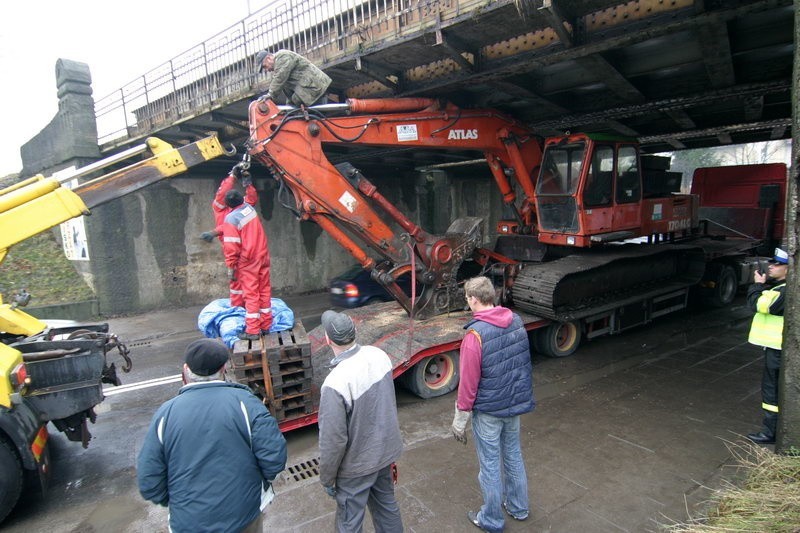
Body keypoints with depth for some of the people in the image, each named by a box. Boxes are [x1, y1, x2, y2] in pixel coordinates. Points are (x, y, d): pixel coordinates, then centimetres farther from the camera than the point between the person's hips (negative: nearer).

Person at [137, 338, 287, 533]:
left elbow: (149, 484, -8)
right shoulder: (244, 402, -17)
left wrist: (178, 503, 11)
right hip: (245, 517, -1)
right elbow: (275, 458, -19)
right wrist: (258, 480, 2)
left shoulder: (165, 413, -11)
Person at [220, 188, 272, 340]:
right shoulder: (250, 208, 3)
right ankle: (265, 326, 19)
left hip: (247, 261, -6)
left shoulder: (230, 219, -15)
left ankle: (252, 330, 3)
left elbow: (231, 246, -17)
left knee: (251, 294, -1)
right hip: (263, 255, 6)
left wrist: (231, 266, -7)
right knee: (264, 290, 11)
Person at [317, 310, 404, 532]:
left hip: (356, 466, -6)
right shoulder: (379, 355, -13)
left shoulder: (335, 384, -33)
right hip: (386, 450, 6)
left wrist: (326, 478, -6)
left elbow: (333, 439, -23)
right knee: (387, 505, 27)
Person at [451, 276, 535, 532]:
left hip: (488, 410, -6)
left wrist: (460, 419, -9)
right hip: (516, 404, 6)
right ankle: (518, 507, 42)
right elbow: (524, 363, 6)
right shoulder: (516, 321, -6)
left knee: (490, 465, 12)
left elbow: (469, 382, -20)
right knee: (513, 454, 24)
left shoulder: (475, 334, -26)